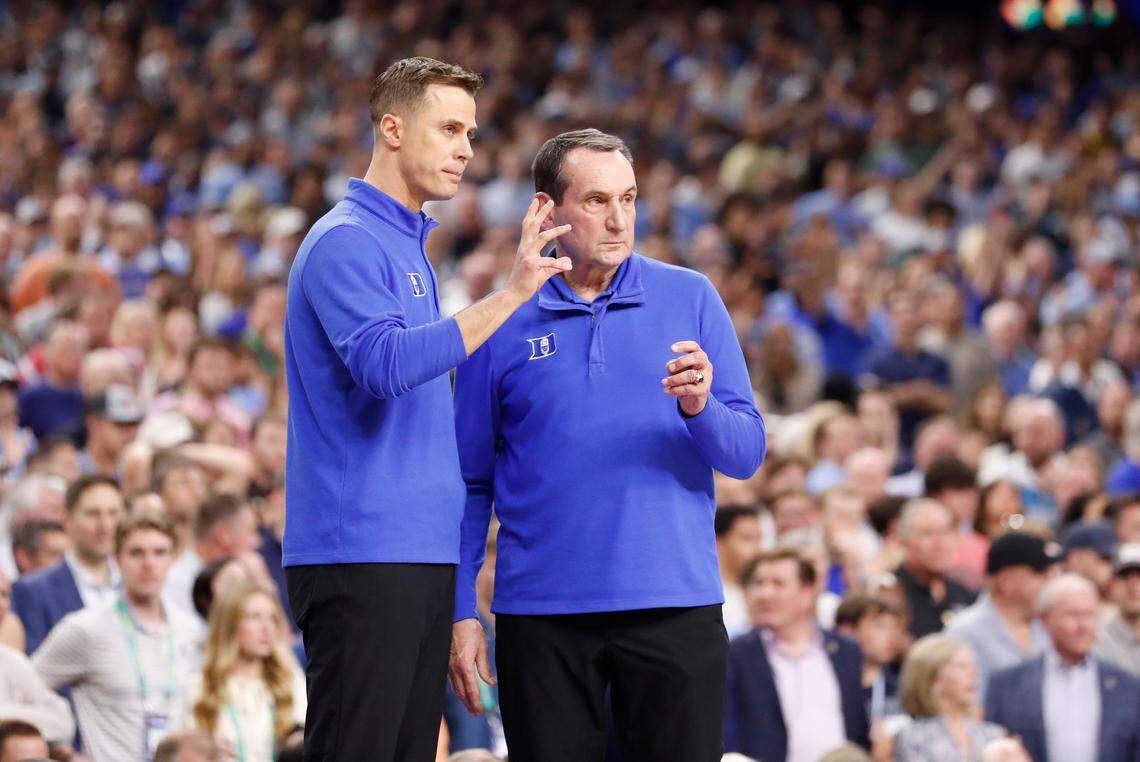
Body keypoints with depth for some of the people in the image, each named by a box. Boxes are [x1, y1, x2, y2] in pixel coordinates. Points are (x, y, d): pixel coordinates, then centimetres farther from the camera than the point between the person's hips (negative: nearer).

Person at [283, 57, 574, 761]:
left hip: (422, 554, 9)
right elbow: (386, 364, -26)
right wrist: (509, 296, -26)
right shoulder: (346, 241, -9)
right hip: (360, 551, -9)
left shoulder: (411, 245, 20)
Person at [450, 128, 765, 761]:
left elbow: (746, 454, 3)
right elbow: (470, 481, 6)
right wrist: (461, 613, 0)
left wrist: (699, 408, -18)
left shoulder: (691, 299, 5)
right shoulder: (501, 324, 4)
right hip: (541, 613, 0)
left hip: (675, 605, 0)